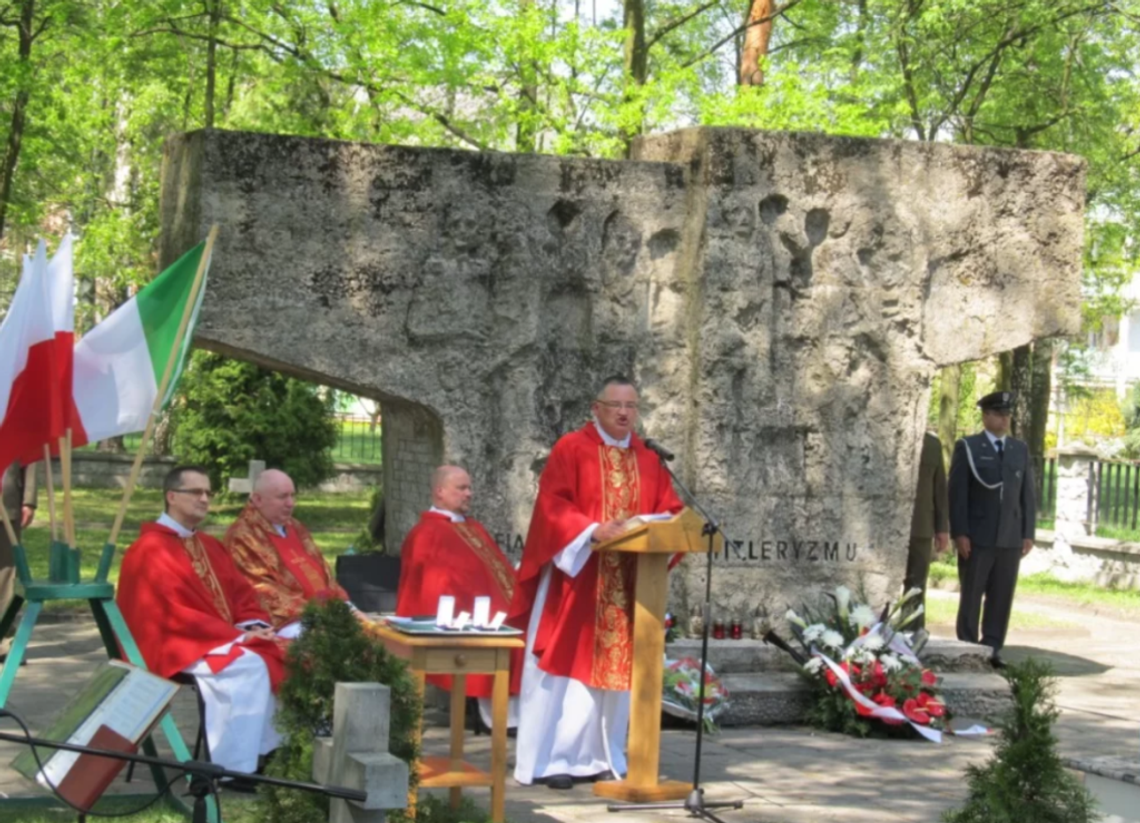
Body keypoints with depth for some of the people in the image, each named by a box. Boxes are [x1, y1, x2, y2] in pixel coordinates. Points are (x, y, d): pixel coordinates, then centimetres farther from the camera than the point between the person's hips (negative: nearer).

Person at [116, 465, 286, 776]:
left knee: (281, 656, -15)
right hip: (180, 647, -8)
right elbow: (173, 615, -17)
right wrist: (237, 635, -19)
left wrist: (254, 626, -9)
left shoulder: (210, 546, 18)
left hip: (223, 640, 8)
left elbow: (242, 596, 14)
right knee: (248, 667, -32)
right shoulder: (150, 550, -9)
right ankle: (233, 767, -31)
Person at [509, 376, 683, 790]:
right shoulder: (571, 449, -3)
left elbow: (669, 508, 10)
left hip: (626, 583, 5)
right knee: (565, 664, -4)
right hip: (574, 574, -5)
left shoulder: (648, 458, 12)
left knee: (614, 666, 6)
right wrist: (593, 531, -25)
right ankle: (549, 759, -1)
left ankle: (599, 756, 13)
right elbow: (552, 507, -11)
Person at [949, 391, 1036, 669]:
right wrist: (959, 533, -11)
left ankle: (992, 650, 6)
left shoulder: (1021, 450, 12)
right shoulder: (967, 448, 1)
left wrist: (1028, 533, 5)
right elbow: (957, 493, -3)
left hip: (1010, 539, 3)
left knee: (1001, 598, 1)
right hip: (976, 538, -3)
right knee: (971, 597, 1)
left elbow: (1027, 495, 12)